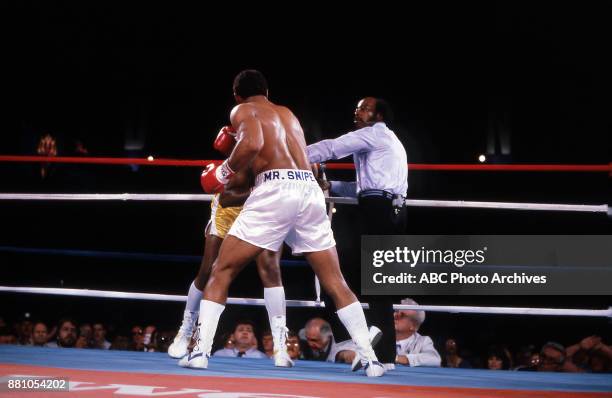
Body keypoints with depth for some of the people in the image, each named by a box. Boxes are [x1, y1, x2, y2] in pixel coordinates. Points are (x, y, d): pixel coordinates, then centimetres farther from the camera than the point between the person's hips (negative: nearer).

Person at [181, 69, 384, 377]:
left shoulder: (243, 110, 10)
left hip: (275, 189, -5)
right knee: (335, 282, 11)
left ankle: (200, 351, -1)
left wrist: (224, 172, 3)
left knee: (221, 272, 7)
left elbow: (252, 144, -12)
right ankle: (370, 359, 5)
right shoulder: (288, 113, 29)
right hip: (310, 190, 5)